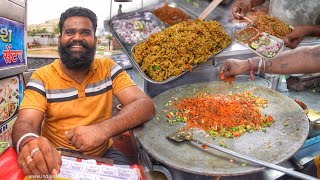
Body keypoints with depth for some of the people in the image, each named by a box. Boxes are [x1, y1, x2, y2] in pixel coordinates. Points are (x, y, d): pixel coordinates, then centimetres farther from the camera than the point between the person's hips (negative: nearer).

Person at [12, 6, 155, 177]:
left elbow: (145, 105, -16)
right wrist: (28, 142, -44)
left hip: (103, 154, 1)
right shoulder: (42, 77, -5)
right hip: (56, 159, 0)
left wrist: (102, 129, -34)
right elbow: (26, 122, -17)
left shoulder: (108, 69, -4)